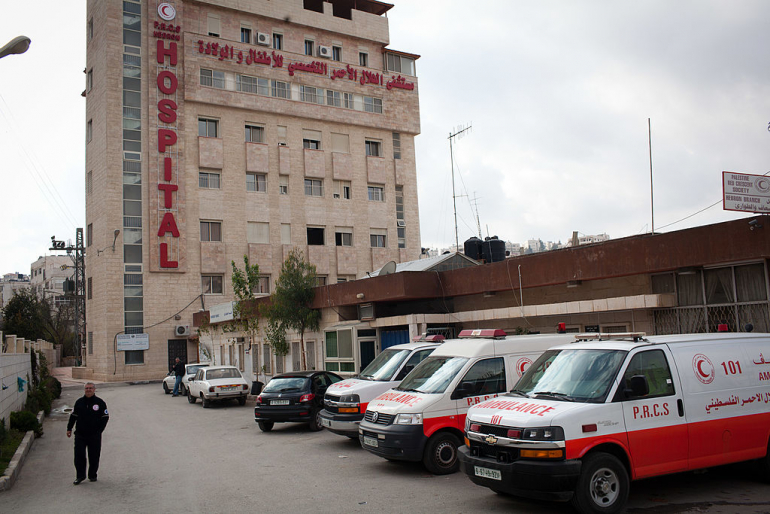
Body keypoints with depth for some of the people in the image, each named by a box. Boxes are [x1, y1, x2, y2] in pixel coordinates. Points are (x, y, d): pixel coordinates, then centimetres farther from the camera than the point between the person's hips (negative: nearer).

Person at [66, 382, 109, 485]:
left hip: (94, 435, -2)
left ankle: (92, 475, 20)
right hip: (80, 434, 2)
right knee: (79, 455, -1)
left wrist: (99, 431, -5)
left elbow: (105, 417, 1)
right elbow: (73, 416, 14)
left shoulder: (100, 402, -2)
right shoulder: (79, 402, 6)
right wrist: (69, 429, 8)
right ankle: (80, 476, 12)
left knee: (94, 456, 5)